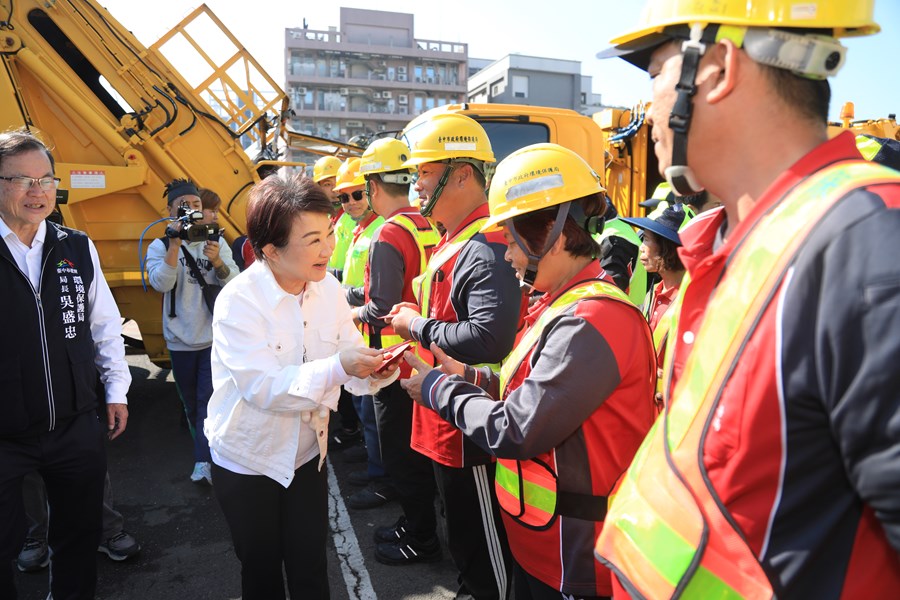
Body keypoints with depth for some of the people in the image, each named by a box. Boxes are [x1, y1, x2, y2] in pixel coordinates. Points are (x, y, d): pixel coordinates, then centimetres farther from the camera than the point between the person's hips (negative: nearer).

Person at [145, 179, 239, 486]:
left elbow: (234, 284, -9)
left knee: (209, 399, -8)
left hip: (215, 337, -1)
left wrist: (217, 260, -28)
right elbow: (161, 283, -17)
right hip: (181, 340, 1)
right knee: (191, 403, 15)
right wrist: (175, 244, -26)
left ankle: (204, 462, -7)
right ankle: (206, 447, 34)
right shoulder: (160, 246, 0)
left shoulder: (217, 243, 3)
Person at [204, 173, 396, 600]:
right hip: (248, 460, -3)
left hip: (307, 453, 4)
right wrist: (336, 368, -42)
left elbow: (347, 359, -7)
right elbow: (263, 387, -31)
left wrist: (375, 368, -29)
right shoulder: (238, 301, -23)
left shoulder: (327, 287, -7)